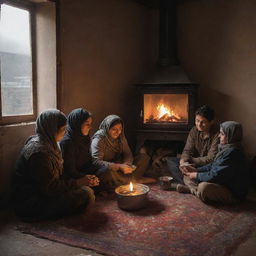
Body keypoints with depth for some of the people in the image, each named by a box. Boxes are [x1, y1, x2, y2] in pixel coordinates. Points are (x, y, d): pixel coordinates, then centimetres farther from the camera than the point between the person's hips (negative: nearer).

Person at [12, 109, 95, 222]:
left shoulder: (47, 143, 7)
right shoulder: (39, 151, -25)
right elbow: (50, 188, -23)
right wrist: (76, 183, -11)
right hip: (31, 205, -9)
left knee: (88, 190, 7)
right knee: (86, 195, -16)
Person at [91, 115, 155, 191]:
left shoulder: (120, 136, 3)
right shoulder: (99, 139, -18)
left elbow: (128, 154, 4)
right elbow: (97, 162, -27)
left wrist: (126, 164, -21)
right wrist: (119, 166, -36)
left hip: (119, 169, 7)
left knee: (144, 157, -3)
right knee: (108, 172, -43)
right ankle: (136, 179, -20)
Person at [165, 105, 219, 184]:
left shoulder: (217, 135, -18)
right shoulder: (194, 130, 2)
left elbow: (211, 159, -21)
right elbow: (187, 150, 0)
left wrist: (190, 160, -19)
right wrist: (183, 161, -23)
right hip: (194, 164, 8)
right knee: (169, 160, -7)